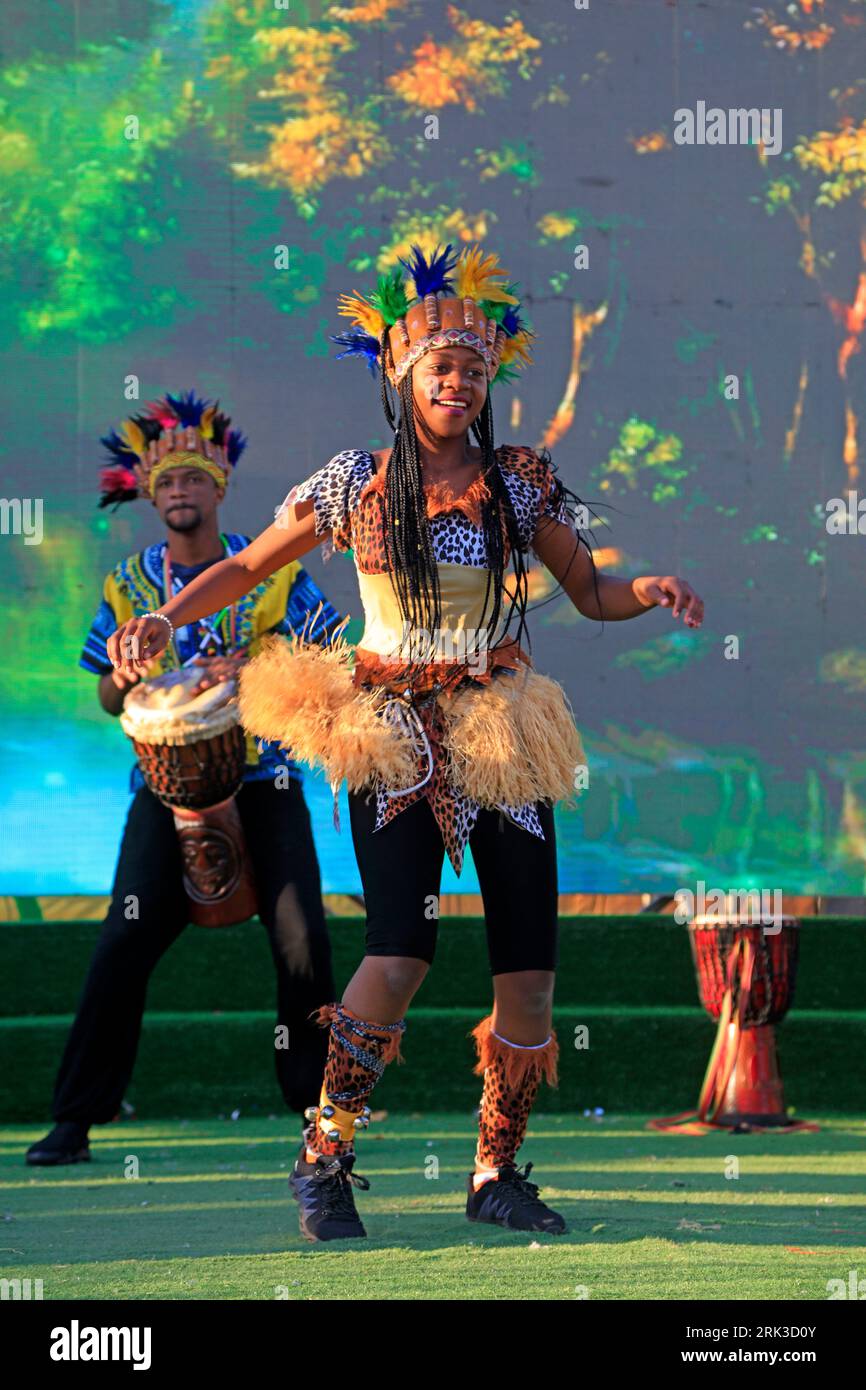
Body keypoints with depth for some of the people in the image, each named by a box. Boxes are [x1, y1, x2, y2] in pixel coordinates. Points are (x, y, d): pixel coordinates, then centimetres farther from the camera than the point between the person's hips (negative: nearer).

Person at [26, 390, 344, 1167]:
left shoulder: (270, 569, 2)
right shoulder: (130, 585, 9)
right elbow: (109, 698, 13)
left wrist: (253, 670, -19)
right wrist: (123, 682, -12)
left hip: (262, 775, -1)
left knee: (302, 939, -7)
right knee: (127, 938, -9)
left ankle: (319, 1103, 9)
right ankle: (75, 1120, -4)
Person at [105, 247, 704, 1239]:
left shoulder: (520, 483, 3)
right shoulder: (353, 483, 0)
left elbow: (590, 593, 9)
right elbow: (245, 567, 8)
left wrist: (646, 590, -13)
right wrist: (165, 619, -7)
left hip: (500, 734, 3)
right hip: (393, 738, -2)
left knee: (529, 971, -3)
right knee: (401, 953, -19)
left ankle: (497, 1174, 15)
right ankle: (324, 1157, -1)